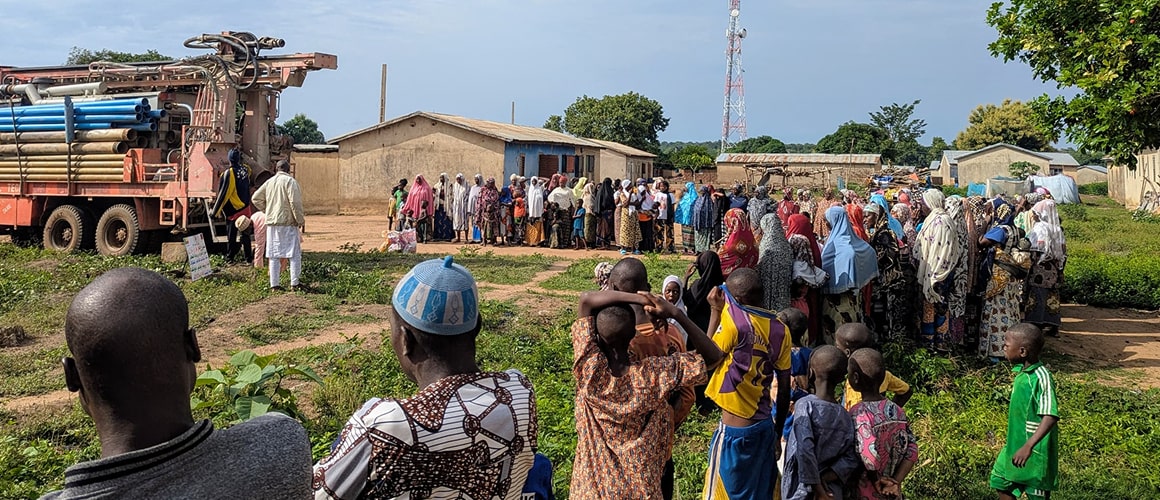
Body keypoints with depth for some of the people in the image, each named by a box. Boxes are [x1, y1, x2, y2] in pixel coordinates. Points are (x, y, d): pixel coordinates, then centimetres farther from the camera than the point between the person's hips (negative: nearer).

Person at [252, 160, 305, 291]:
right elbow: (295, 203, -15)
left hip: (271, 223, 6)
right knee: (295, 253, 2)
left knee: (274, 255, 9)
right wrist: (301, 221, -10)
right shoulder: (290, 181, -7)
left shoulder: (269, 182, 12)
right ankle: (294, 283, -1)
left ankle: (274, 284, 10)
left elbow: (256, 198, 15)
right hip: (288, 223, -6)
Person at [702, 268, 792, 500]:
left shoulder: (733, 320, -18)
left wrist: (716, 311, -1)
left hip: (735, 430, -6)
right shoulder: (779, 329, 0)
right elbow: (784, 389, 5)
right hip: (764, 427, 6)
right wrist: (778, 433, 16)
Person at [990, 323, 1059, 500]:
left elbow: (1050, 417, -32)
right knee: (1001, 483, 18)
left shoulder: (1041, 377, -24)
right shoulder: (1022, 371, 2)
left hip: (1035, 451, -9)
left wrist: (1028, 447, -38)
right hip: (1015, 445, 9)